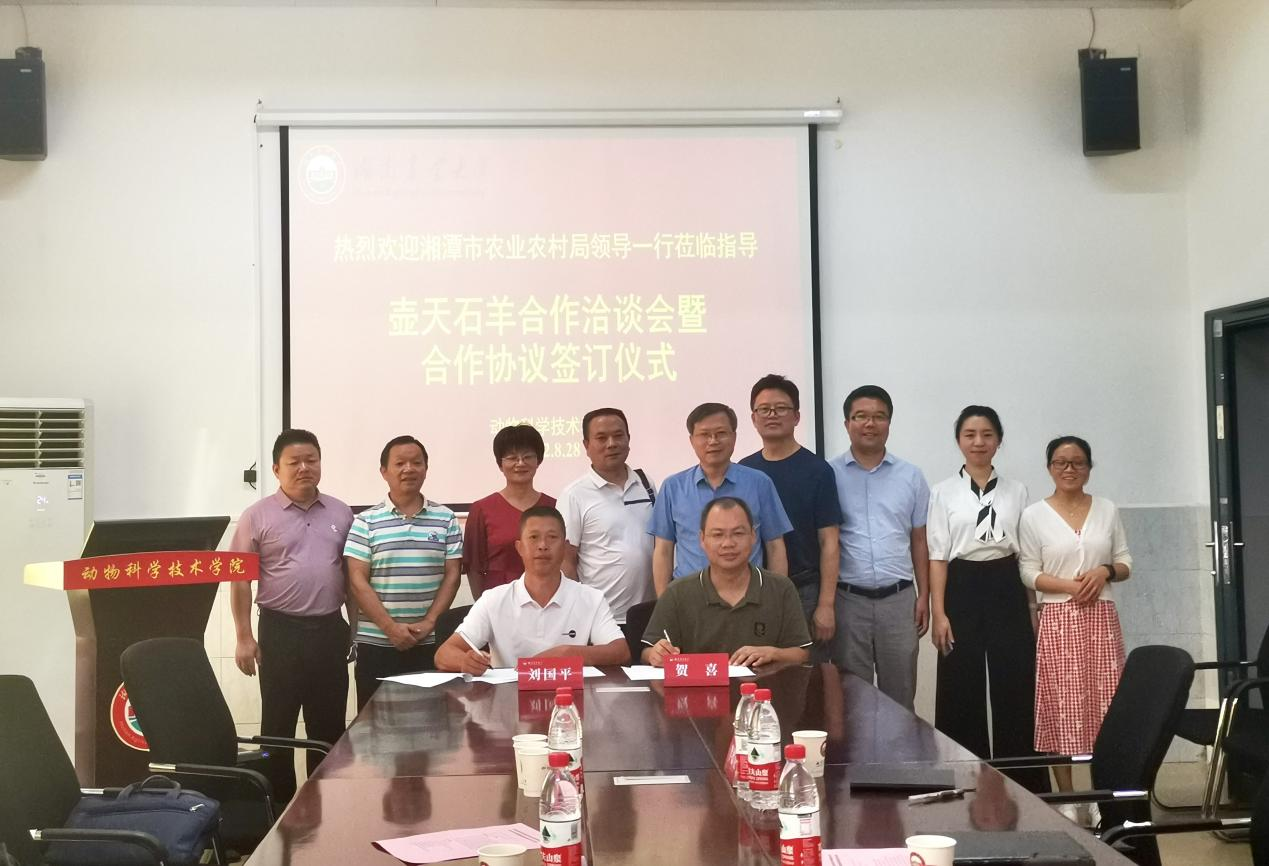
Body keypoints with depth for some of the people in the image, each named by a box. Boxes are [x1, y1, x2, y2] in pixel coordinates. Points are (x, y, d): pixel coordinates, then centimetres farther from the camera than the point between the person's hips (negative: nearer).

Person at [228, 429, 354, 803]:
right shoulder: (258, 516, -2)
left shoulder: (341, 514, 8)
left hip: (329, 630, 3)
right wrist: (244, 637, -7)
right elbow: (240, 579, -3)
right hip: (280, 631, -3)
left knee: (329, 726, 9)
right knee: (278, 726, 4)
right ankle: (280, 802, 14)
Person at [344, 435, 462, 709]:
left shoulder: (445, 520, 7)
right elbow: (358, 581, -3)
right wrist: (390, 627, -11)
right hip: (376, 643, -1)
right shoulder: (365, 522, 2)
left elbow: (452, 575, 5)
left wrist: (429, 622, -7)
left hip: (429, 643, 1)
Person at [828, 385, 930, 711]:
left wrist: (924, 597, 5)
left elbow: (919, 541, 10)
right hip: (848, 599, -2)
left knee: (900, 694, 8)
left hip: (899, 598, 2)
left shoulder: (911, 476, 7)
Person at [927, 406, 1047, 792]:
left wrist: (1034, 605, 6)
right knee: (962, 691, 1)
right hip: (963, 590, -1)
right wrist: (938, 612, -7)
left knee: (1015, 689, 2)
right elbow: (937, 556, -1)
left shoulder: (1016, 491, 8)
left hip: (1007, 590, 1)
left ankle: (1021, 781, 11)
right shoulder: (943, 492, 3)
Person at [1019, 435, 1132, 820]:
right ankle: (1066, 797, 7)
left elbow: (1125, 563, 11)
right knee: (1062, 708, -2)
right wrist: (1069, 586, -16)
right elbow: (1029, 573, -2)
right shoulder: (1034, 516, 1)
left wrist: (1105, 572, -10)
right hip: (1058, 619, -2)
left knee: (1105, 705, 0)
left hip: (1102, 617, 3)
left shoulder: (1107, 510, 10)